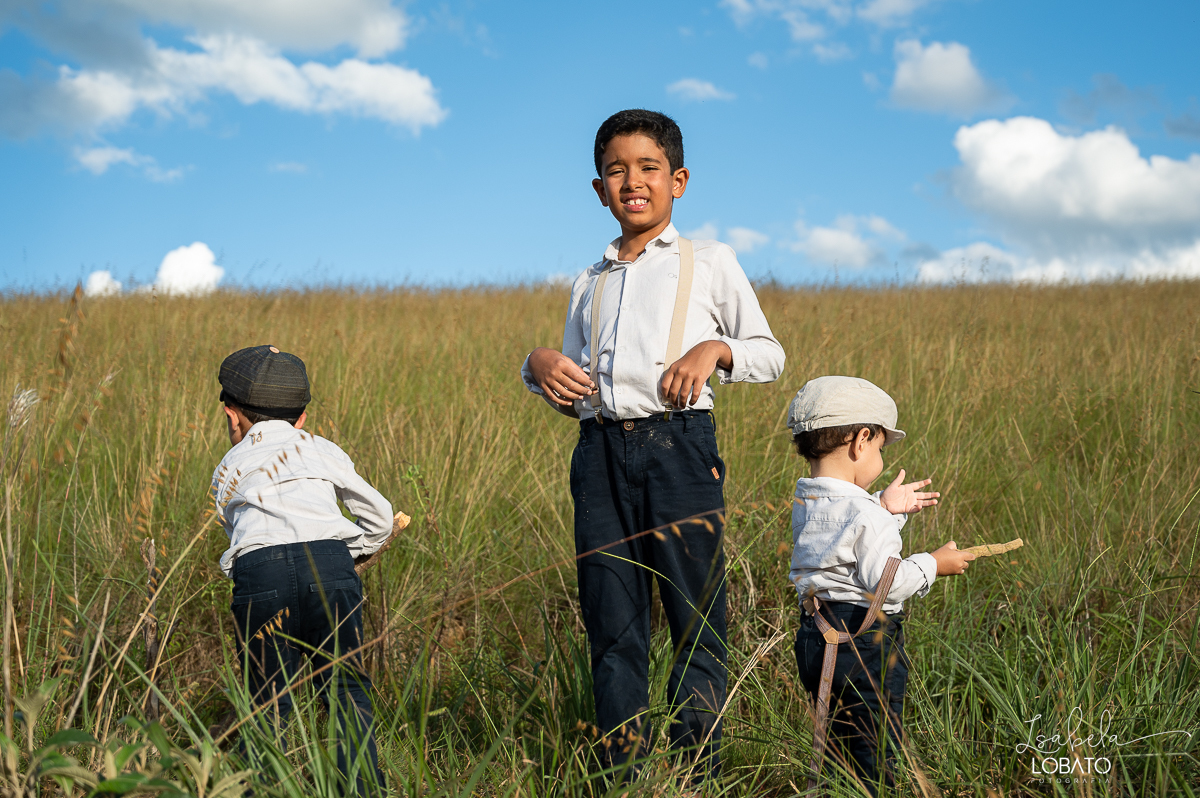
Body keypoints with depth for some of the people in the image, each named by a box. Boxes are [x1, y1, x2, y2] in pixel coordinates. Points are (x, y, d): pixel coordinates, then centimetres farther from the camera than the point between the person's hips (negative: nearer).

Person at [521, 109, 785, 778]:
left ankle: (700, 773, 5)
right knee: (613, 627, 3)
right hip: (601, 453, 4)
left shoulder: (711, 263, 12)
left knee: (698, 621, -3)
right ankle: (621, 775, 11)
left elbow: (770, 355, 11)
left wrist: (714, 349, -8)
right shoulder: (590, 283, 22)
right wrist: (539, 365, 3)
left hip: (678, 447, -3)